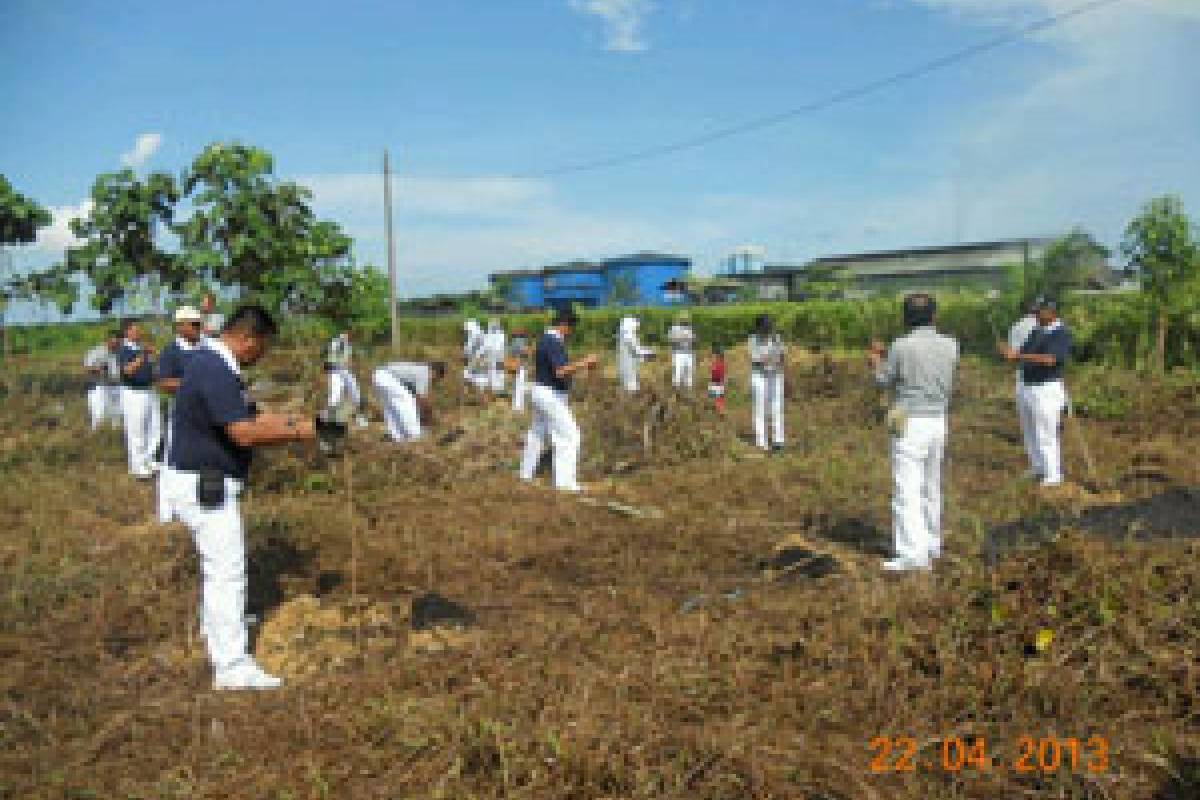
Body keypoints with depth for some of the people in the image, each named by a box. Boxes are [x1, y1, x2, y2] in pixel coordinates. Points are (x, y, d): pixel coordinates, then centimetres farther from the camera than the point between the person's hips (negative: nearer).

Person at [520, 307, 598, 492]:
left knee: (536, 433, 22)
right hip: (550, 394, -11)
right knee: (568, 435, -8)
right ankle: (564, 481, -10)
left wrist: (582, 364, 10)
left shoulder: (546, 339, 11)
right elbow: (561, 371, -30)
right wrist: (585, 362, -24)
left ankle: (526, 473, 35)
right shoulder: (553, 342, -20)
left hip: (542, 392, 11)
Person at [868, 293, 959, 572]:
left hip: (910, 423, -6)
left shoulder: (902, 346, -13)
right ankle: (931, 546, 28)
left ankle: (912, 554, -7)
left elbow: (885, 381, 0)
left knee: (906, 491, -4)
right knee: (931, 489, 18)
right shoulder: (950, 346, 3)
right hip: (939, 421, 6)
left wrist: (876, 362, 23)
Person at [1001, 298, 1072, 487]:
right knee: (1032, 434, 17)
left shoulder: (1061, 333, -12)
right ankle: (1037, 469, 29)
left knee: (1046, 436, -5)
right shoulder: (1036, 331, 13)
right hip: (1027, 388, 8)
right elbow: (1023, 357, 12)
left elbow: (1049, 359, -25)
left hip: (1048, 390, -8)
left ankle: (1052, 476, 4)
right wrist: (1011, 353, -11)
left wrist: (1018, 355, -30)